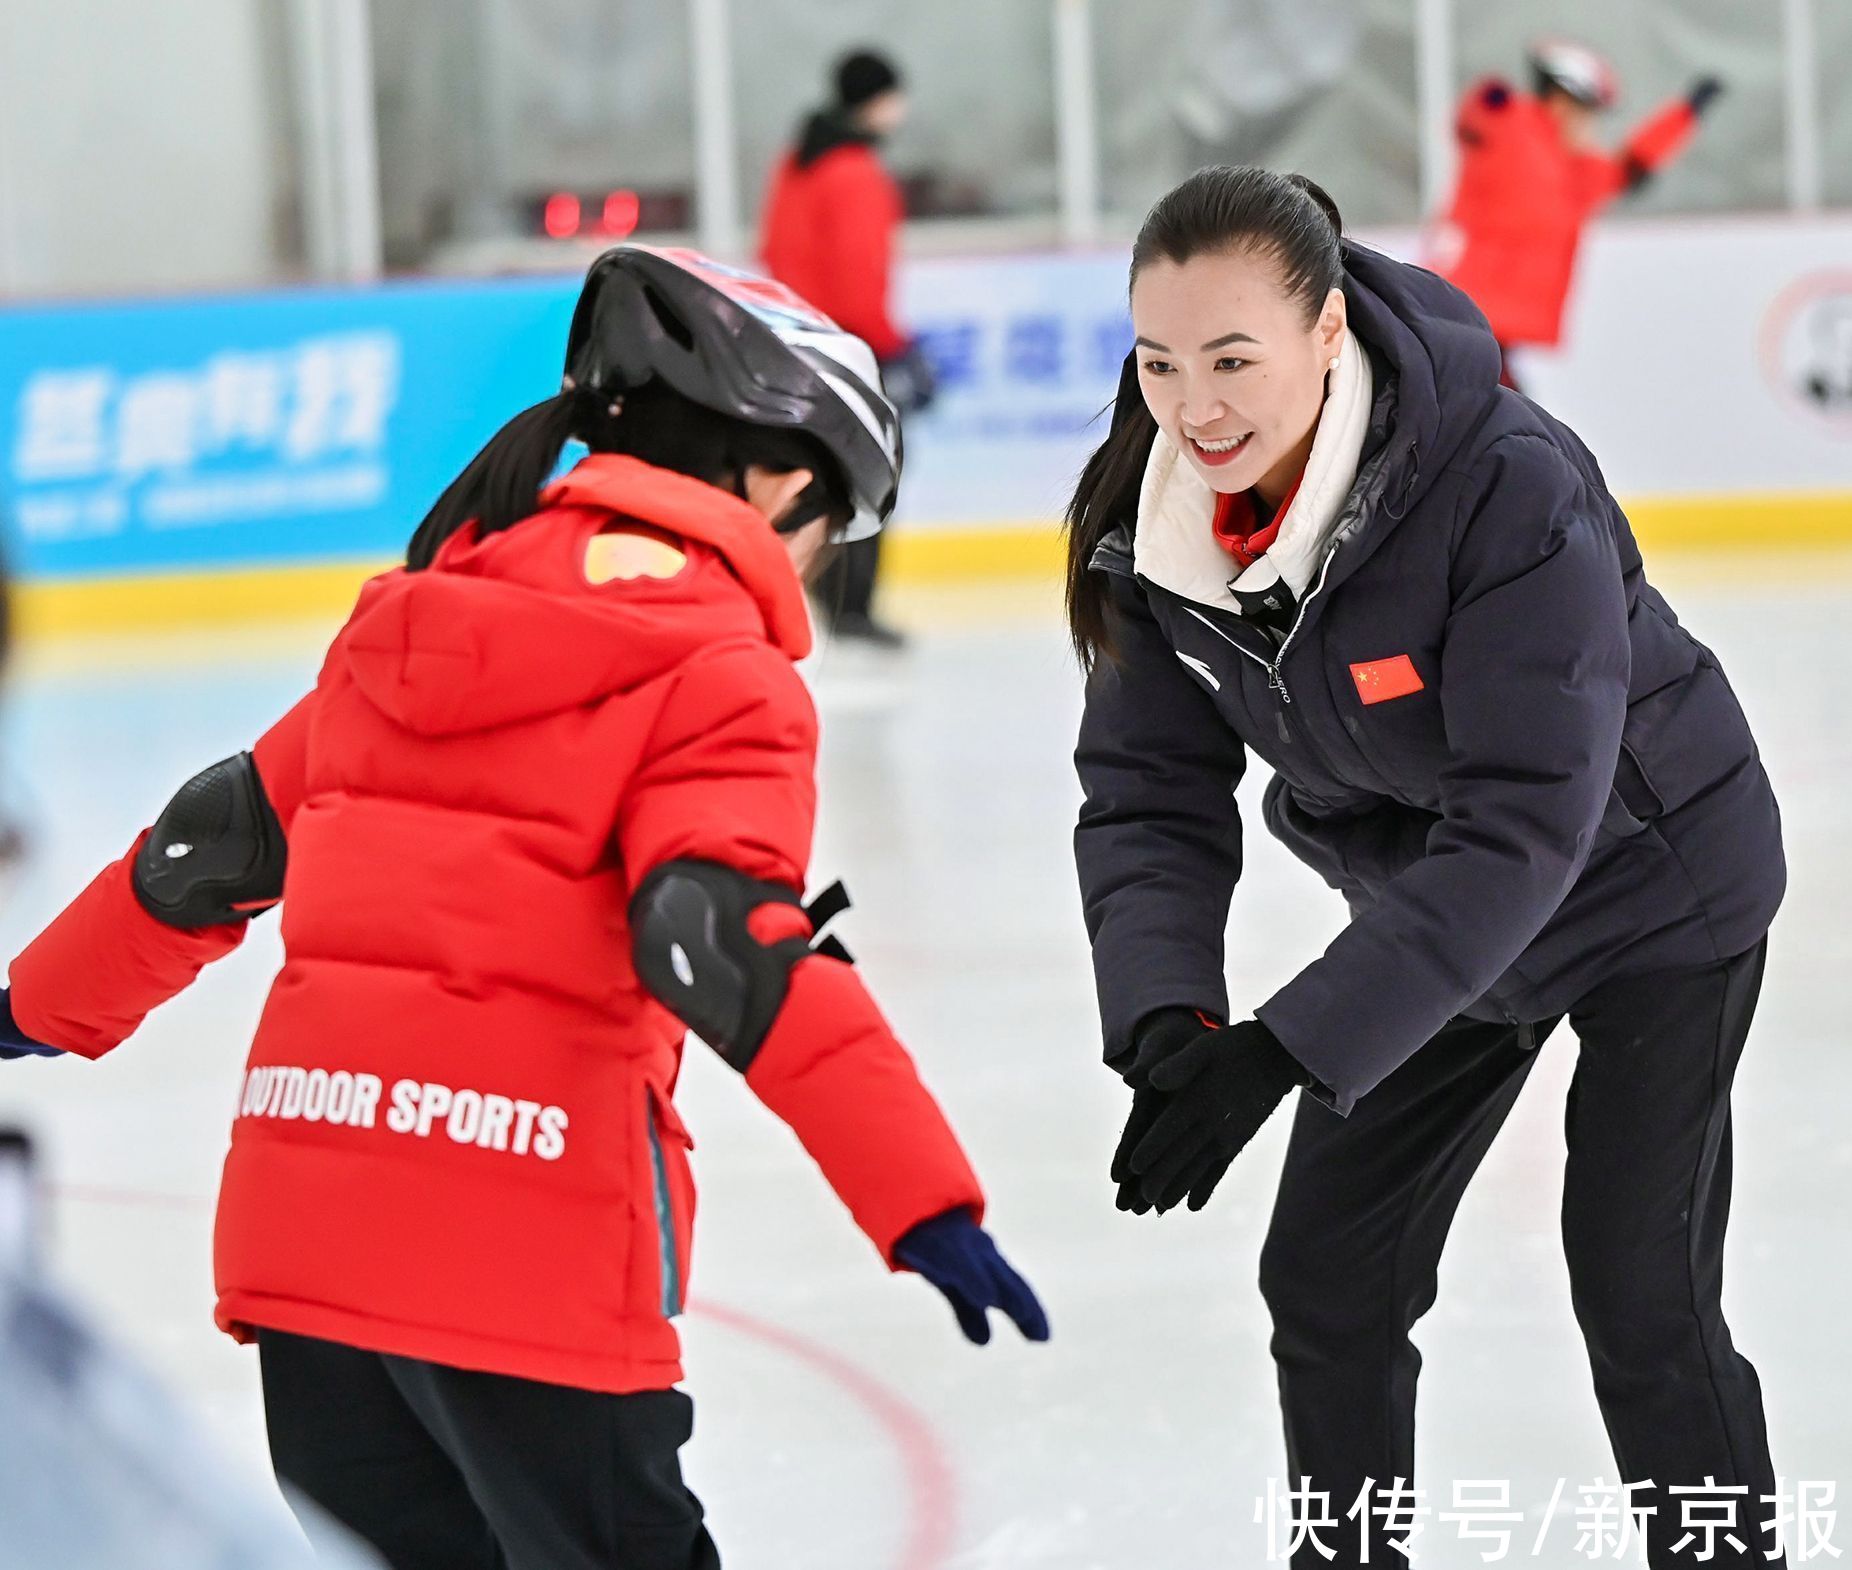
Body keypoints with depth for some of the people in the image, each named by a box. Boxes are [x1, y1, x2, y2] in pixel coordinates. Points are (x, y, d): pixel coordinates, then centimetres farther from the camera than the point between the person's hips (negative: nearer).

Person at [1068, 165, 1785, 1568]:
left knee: (1640, 1294, -8)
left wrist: (1283, 1052, -43)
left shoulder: (1512, 490, -36)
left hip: (1649, 891, -6)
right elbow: (1150, 798, -14)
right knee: (1326, 1278, 8)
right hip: (1431, 915, 6)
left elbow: (1521, 825, -39)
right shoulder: (1157, 518, -18)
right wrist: (1166, 1017, -33)